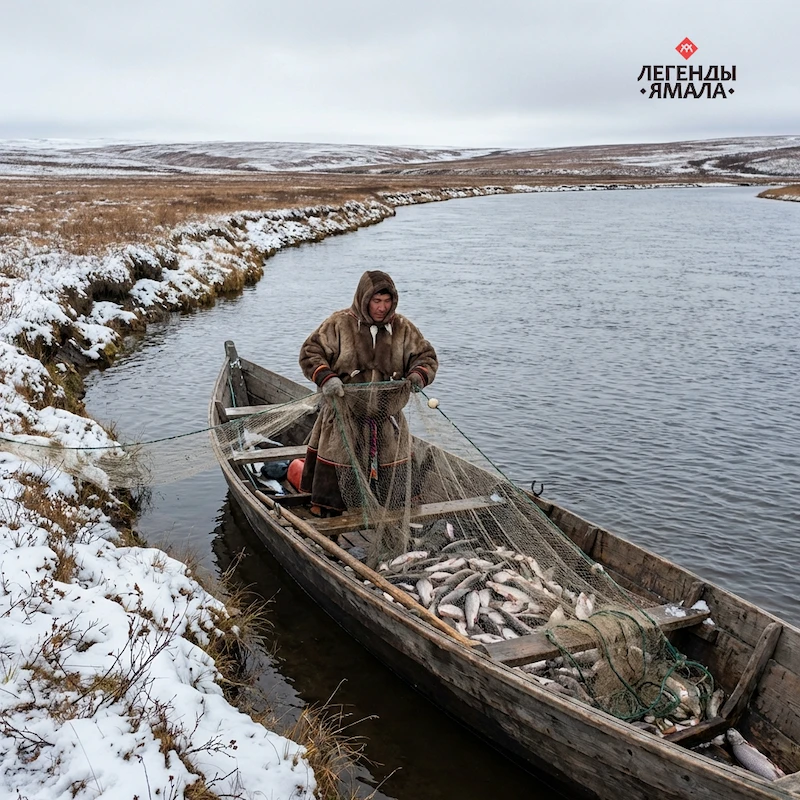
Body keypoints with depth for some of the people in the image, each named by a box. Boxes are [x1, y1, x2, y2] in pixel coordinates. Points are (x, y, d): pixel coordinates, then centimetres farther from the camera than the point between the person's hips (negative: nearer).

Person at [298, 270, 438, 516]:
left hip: (387, 418, 3)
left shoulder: (403, 328, 3)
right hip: (343, 415, -3)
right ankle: (326, 508, 20)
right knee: (337, 464, 3)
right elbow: (310, 352, -2)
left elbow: (426, 356, 9)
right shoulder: (339, 323, -5)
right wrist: (326, 377, -19)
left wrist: (419, 375, -13)